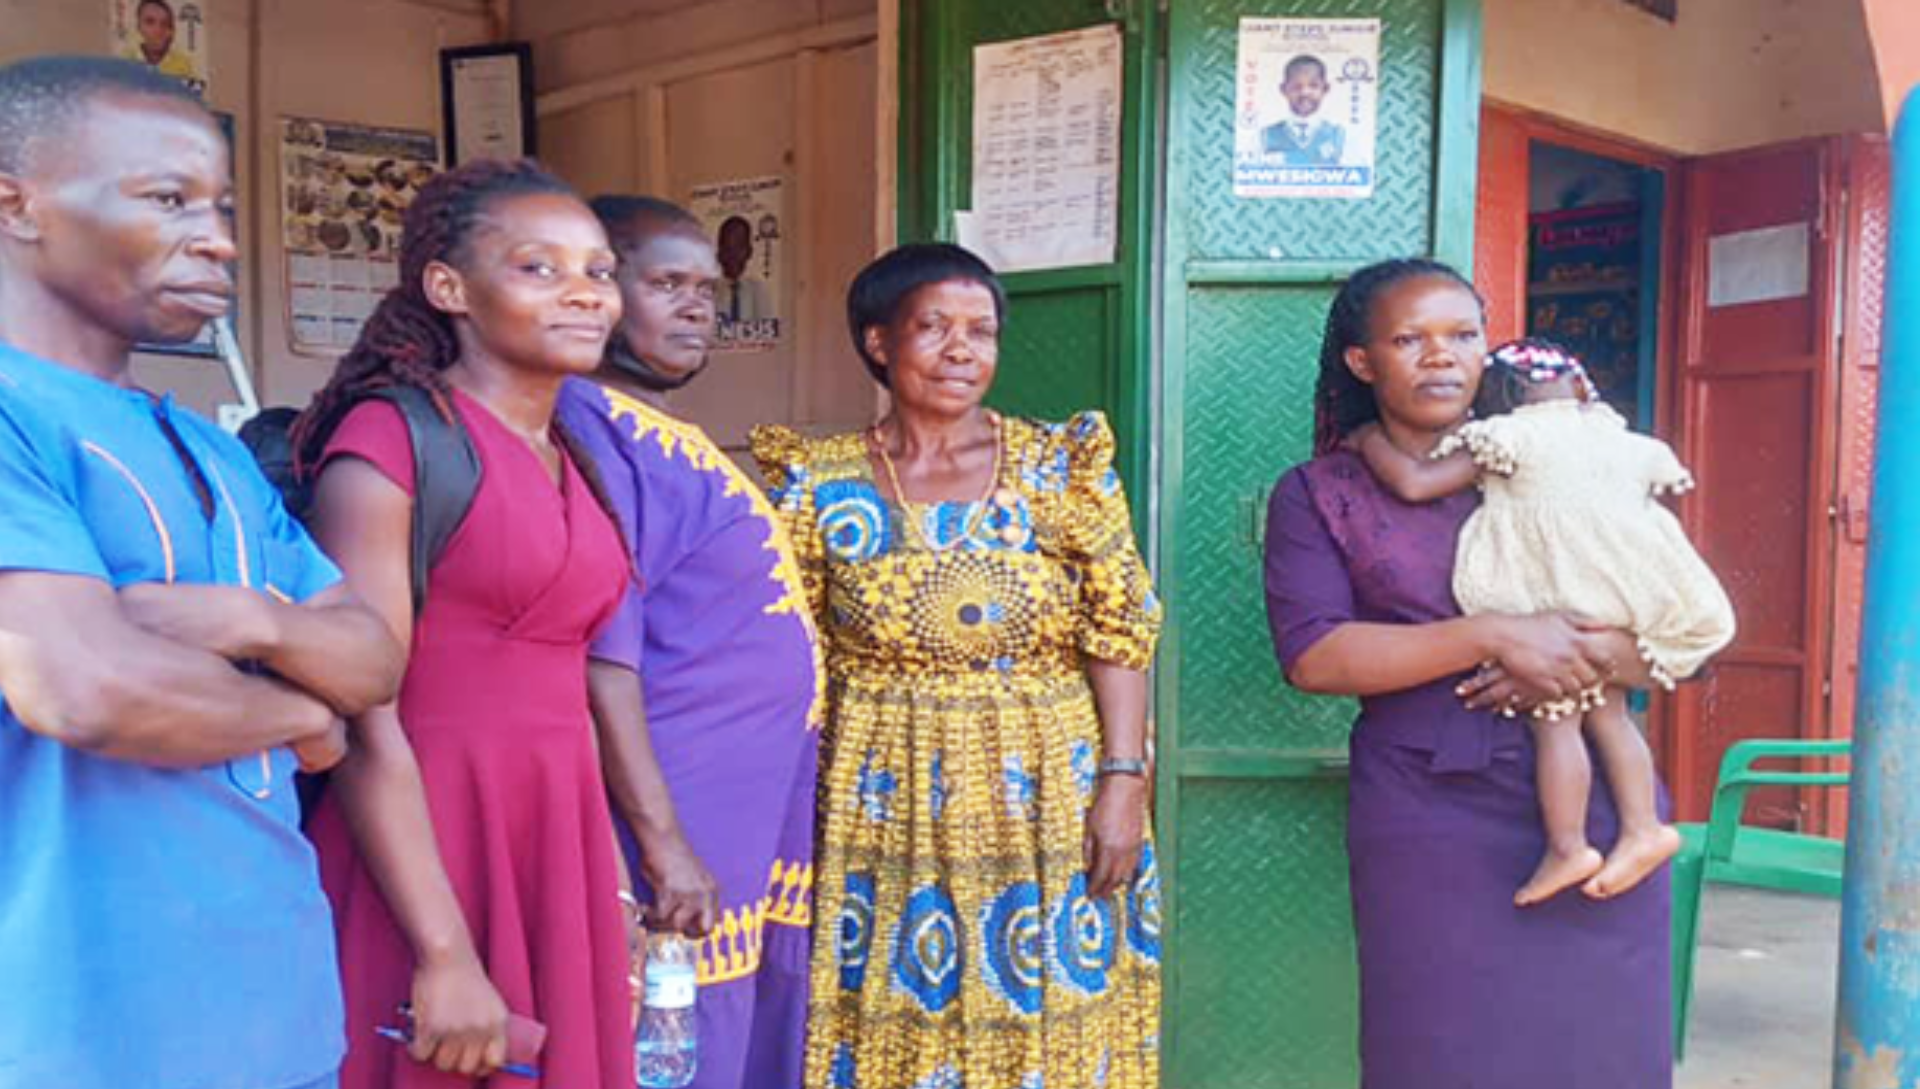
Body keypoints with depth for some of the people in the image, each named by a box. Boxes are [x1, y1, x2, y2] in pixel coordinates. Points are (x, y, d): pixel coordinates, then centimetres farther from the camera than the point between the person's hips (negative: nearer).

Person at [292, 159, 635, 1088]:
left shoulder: (568, 462, 11)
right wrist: (446, 956, -19)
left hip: (559, 846, 7)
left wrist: (611, 901, 14)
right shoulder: (390, 437, -11)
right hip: (426, 850, -7)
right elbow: (362, 721, -16)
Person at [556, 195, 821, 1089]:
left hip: (758, 829, 10)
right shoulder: (591, 427, -14)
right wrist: (662, 843, -22)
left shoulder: (667, 434, 14)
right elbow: (599, 657, -21)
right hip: (689, 833, -10)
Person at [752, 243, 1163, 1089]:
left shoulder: (1063, 468, -1)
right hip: (885, 810, 0)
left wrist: (1125, 780, -10)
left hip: (1047, 803, 0)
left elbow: (1119, 635, -3)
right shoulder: (820, 485, -1)